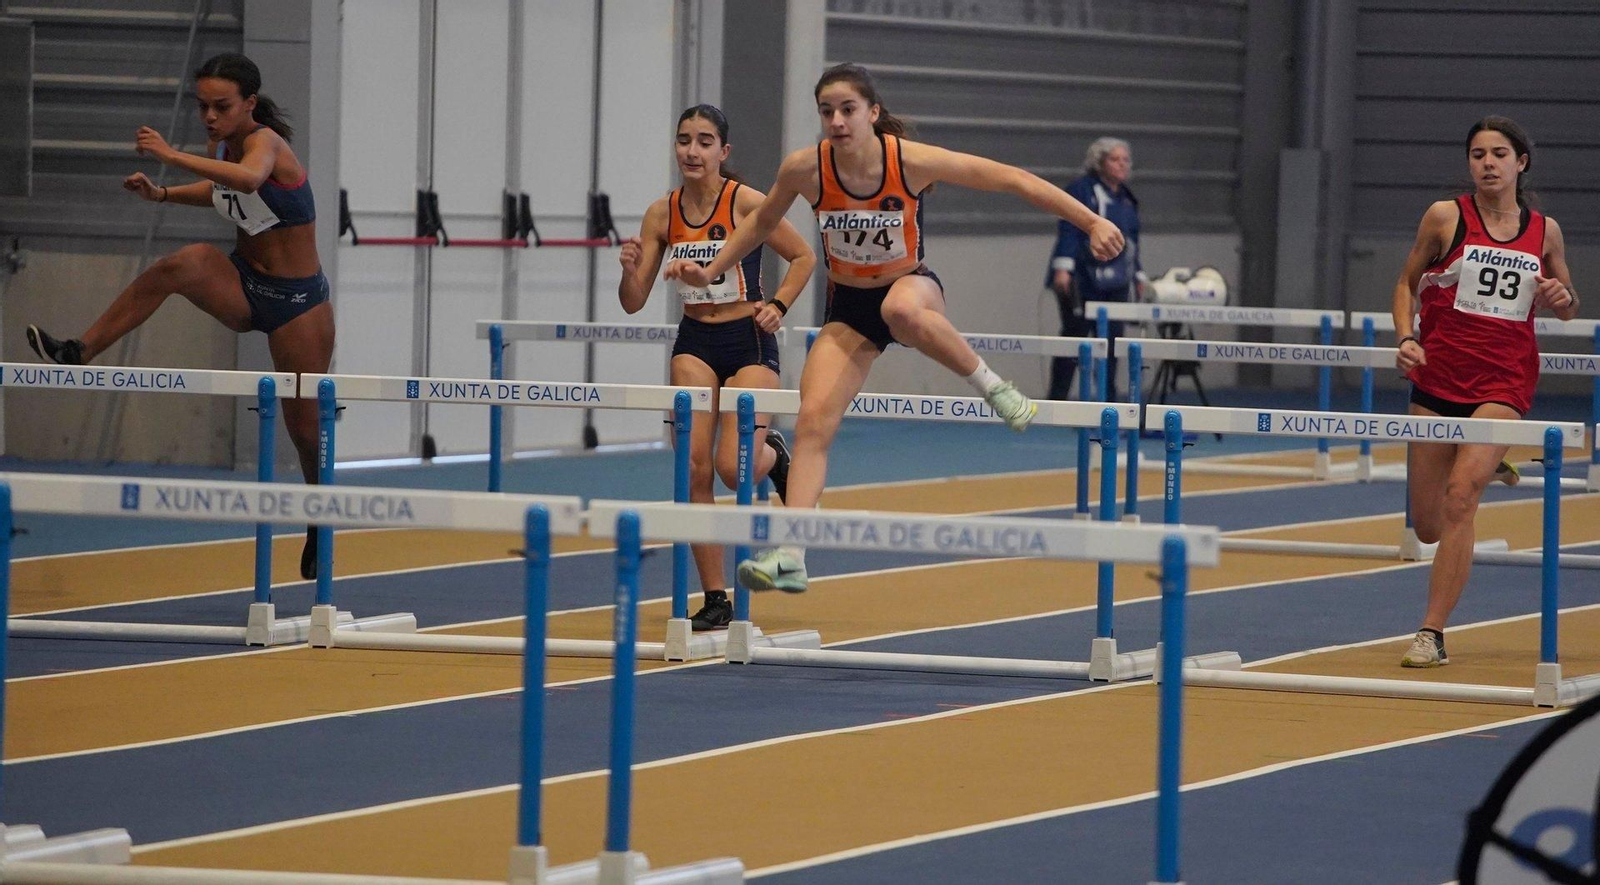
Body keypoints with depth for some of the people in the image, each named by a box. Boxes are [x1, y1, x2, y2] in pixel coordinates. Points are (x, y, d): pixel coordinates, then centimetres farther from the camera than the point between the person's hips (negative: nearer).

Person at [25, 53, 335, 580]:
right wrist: (163, 194, 3)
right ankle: (78, 352, -30)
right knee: (179, 266, -29)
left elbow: (249, 179, -48)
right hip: (243, 284, 5)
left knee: (305, 427, 4)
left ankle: (320, 529, 28)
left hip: (297, 299, -5)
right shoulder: (220, 145, -3)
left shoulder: (265, 141, -23)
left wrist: (172, 157, -54)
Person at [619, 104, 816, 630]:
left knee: (734, 469, -16)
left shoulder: (746, 202, -12)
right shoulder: (662, 213, -1)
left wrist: (778, 306, -12)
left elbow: (804, 257, 1)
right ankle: (715, 599, -1)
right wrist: (630, 269, -19)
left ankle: (774, 455, 23)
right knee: (694, 467, -8)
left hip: (749, 342, -4)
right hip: (695, 344, 4)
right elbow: (634, 302, 1)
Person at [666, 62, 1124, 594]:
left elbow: (1013, 180, -16)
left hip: (913, 289, -3)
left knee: (901, 308, -42)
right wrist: (710, 273, 4)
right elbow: (763, 222, 7)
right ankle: (789, 557, -19)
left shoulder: (912, 161, -23)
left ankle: (989, 384, -18)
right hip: (849, 309, 3)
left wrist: (1091, 222, -18)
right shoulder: (804, 170, -16)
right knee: (813, 421, -16)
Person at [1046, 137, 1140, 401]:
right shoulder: (1082, 190, -6)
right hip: (1084, 282, -7)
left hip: (1116, 285, 7)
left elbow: (1131, 240, 24)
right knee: (1075, 337, -4)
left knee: (1111, 340, 6)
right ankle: (1057, 401, 0)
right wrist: (1063, 267, -22)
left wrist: (1138, 276, 23)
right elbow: (1069, 230, -14)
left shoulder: (1127, 199, 17)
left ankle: (1108, 399, 11)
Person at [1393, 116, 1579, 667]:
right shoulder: (1446, 217, 0)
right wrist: (1406, 338, -8)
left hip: (1504, 383, -1)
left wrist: (1563, 298, -6)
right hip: (1437, 380, 1)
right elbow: (1407, 283, 9)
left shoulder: (1544, 231, 5)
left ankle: (1432, 635, -18)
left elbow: (1567, 308, 18)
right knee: (1428, 528, 7)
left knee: (1460, 496, -22)